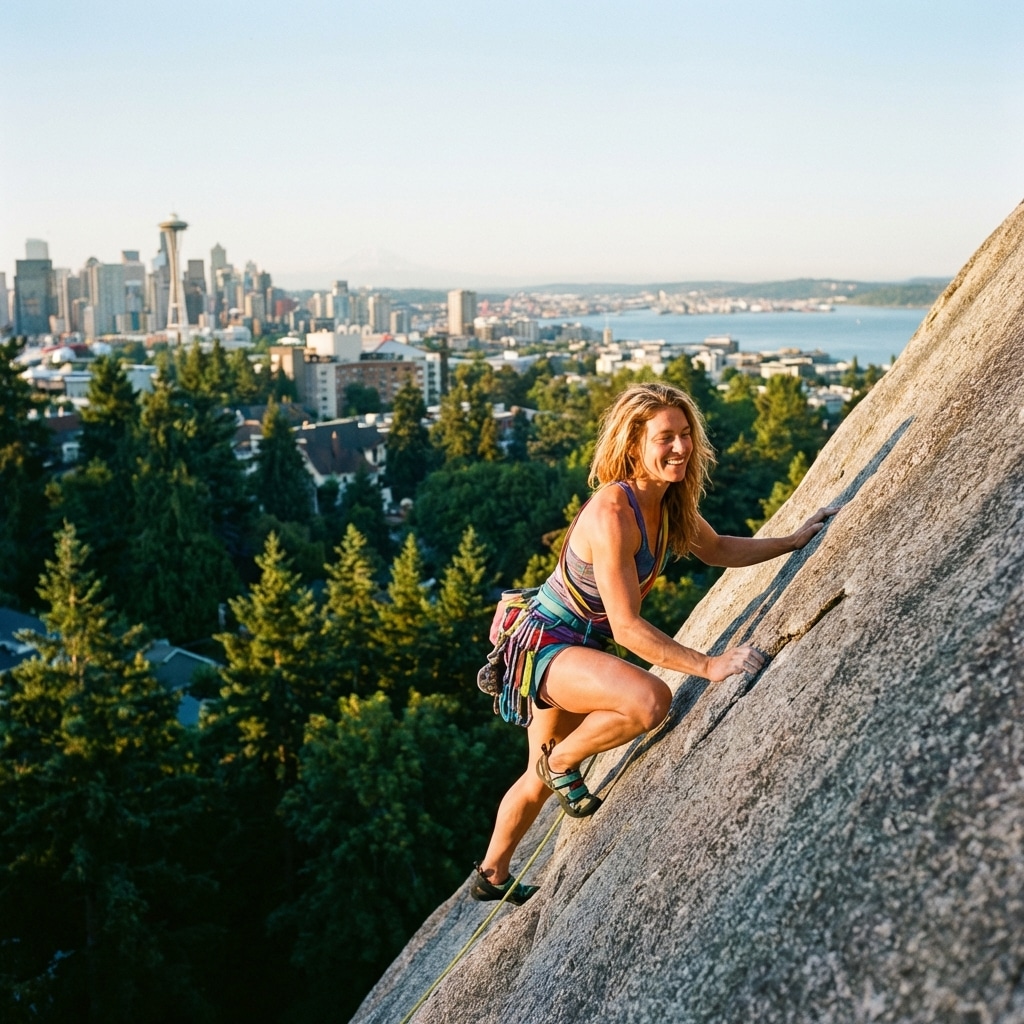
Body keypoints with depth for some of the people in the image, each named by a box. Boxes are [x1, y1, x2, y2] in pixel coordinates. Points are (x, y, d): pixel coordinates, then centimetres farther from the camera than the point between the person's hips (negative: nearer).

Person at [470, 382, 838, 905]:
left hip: (582, 643, 9)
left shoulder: (668, 500, -3)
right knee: (649, 699, -33)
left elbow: (717, 549, 17)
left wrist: (795, 540, 11)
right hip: (544, 644, -9)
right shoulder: (612, 514, -30)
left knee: (542, 776, 22)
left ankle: (493, 876, 43)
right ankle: (563, 763, -4)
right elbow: (627, 627, -30)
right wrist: (710, 665, -31)